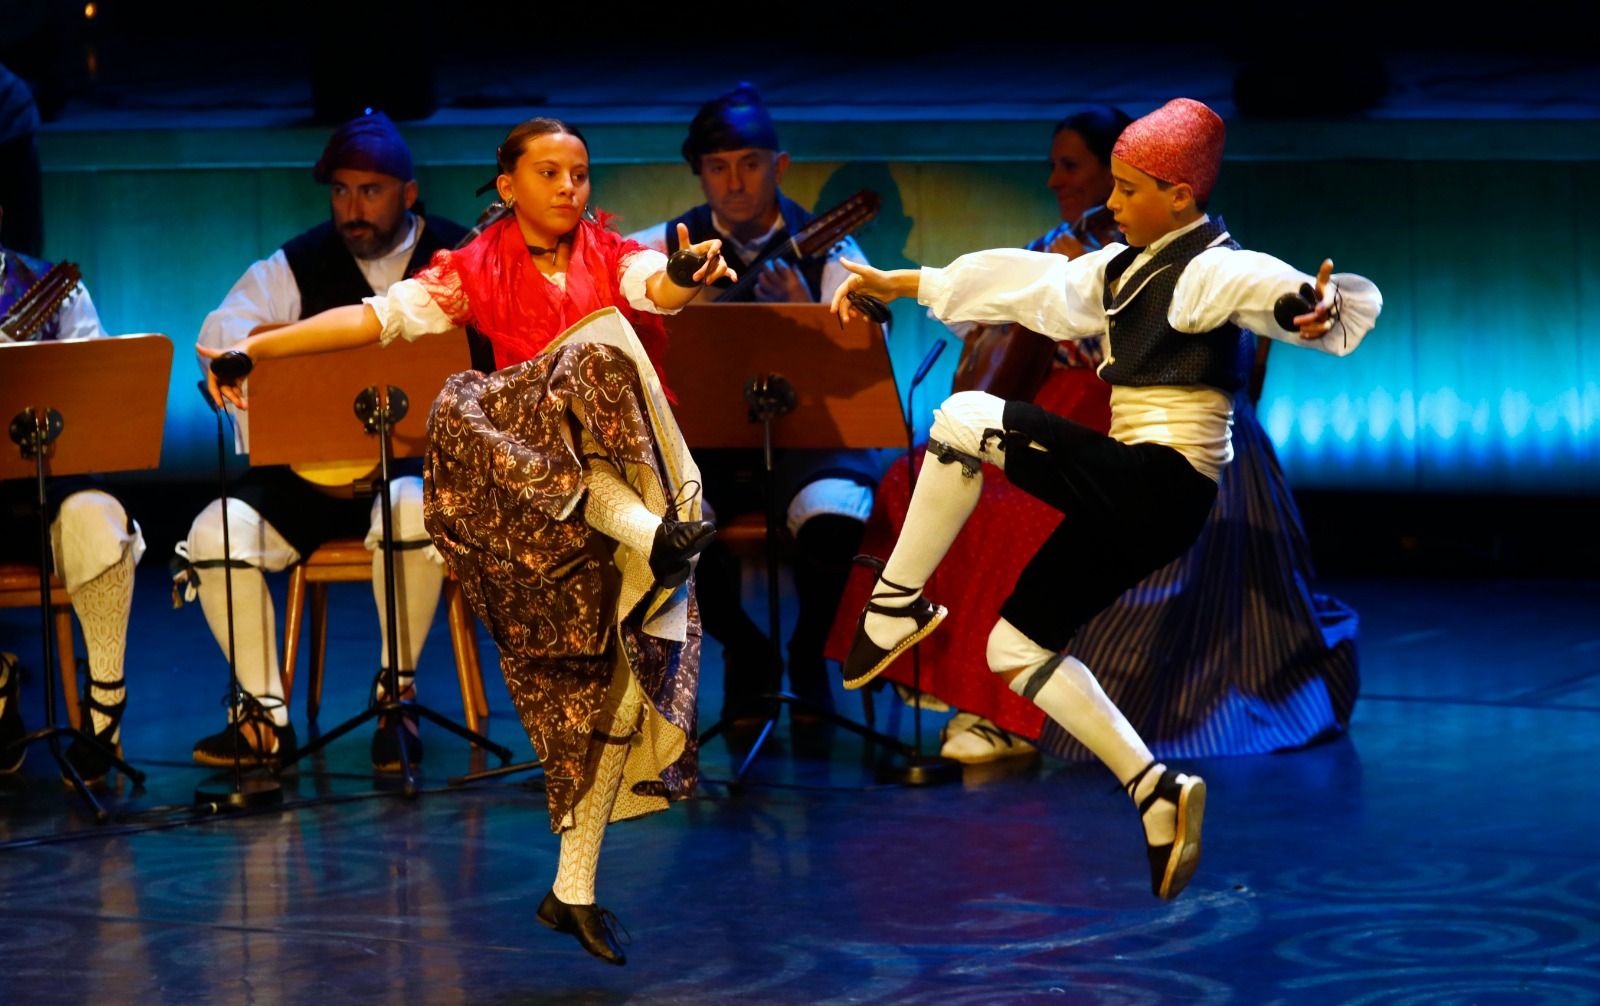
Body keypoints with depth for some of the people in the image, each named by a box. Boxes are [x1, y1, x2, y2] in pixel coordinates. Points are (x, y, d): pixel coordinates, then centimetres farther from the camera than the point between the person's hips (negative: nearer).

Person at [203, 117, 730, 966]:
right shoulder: (477, 270, 11)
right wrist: (253, 349, -6)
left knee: (604, 672, -16)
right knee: (462, 409, -32)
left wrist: (691, 275, -36)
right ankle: (654, 537, -38)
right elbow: (376, 317, 4)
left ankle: (574, 888, -6)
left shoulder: (610, 256, 11)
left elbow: (659, 287, -12)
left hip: (618, 472, 0)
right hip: (518, 491, 0)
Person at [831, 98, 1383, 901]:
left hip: (1160, 481, -10)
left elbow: (1272, 290, -29)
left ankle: (896, 606, -5)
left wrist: (1314, 308, -53)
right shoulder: (1129, 266, 16)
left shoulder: (1212, 270, -11)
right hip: (1133, 499, 10)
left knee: (965, 418, -16)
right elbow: (1031, 284, 20)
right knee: (1017, 646, 13)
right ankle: (1158, 793, 7)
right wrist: (899, 285, 22)